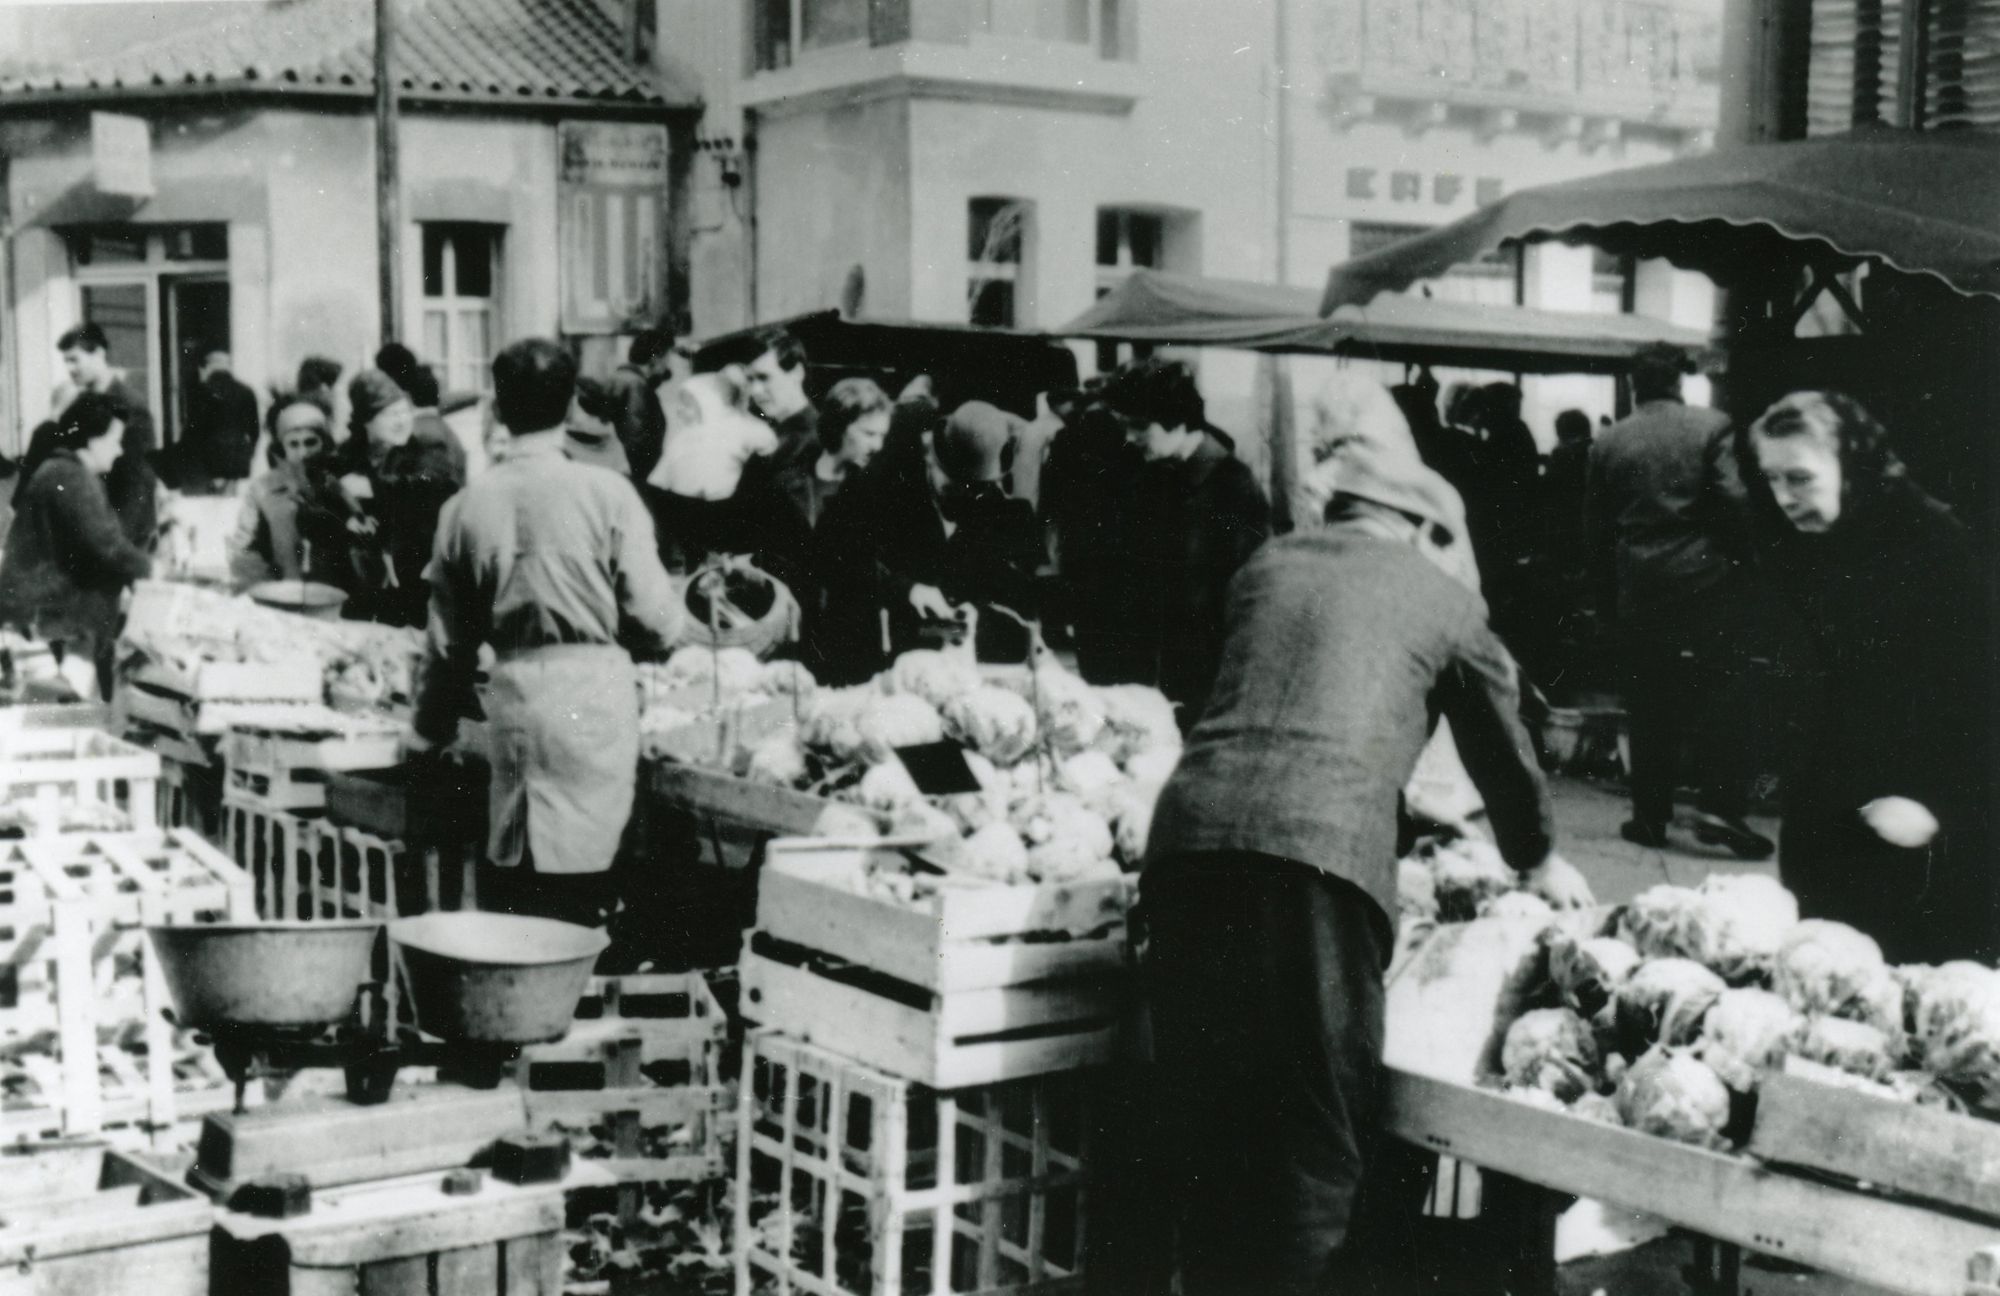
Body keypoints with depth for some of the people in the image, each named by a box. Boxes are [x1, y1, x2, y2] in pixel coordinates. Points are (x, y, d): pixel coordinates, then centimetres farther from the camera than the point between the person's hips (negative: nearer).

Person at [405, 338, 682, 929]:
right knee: (581, 881, 1)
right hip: (595, 691, -3)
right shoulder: (606, 493, -6)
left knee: (510, 881, 10)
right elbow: (653, 620, -7)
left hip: (514, 693, 3)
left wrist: (429, 727, 26)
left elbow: (450, 635, 12)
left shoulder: (468, 505, 3)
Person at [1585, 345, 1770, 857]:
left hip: (1638, 589, 3)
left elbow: (1595, 527, 8)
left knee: (1648, 704, 9)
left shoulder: (1608, 442, 5)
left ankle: (1650, 814, 11)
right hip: (1707, 582, -2)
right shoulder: (1712, 427, -3)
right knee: (1721, 694, 2)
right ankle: (1719, 805, -8)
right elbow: (1735, 498, -13)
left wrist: (1609, 594, 16)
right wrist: (1735, 552, 4)